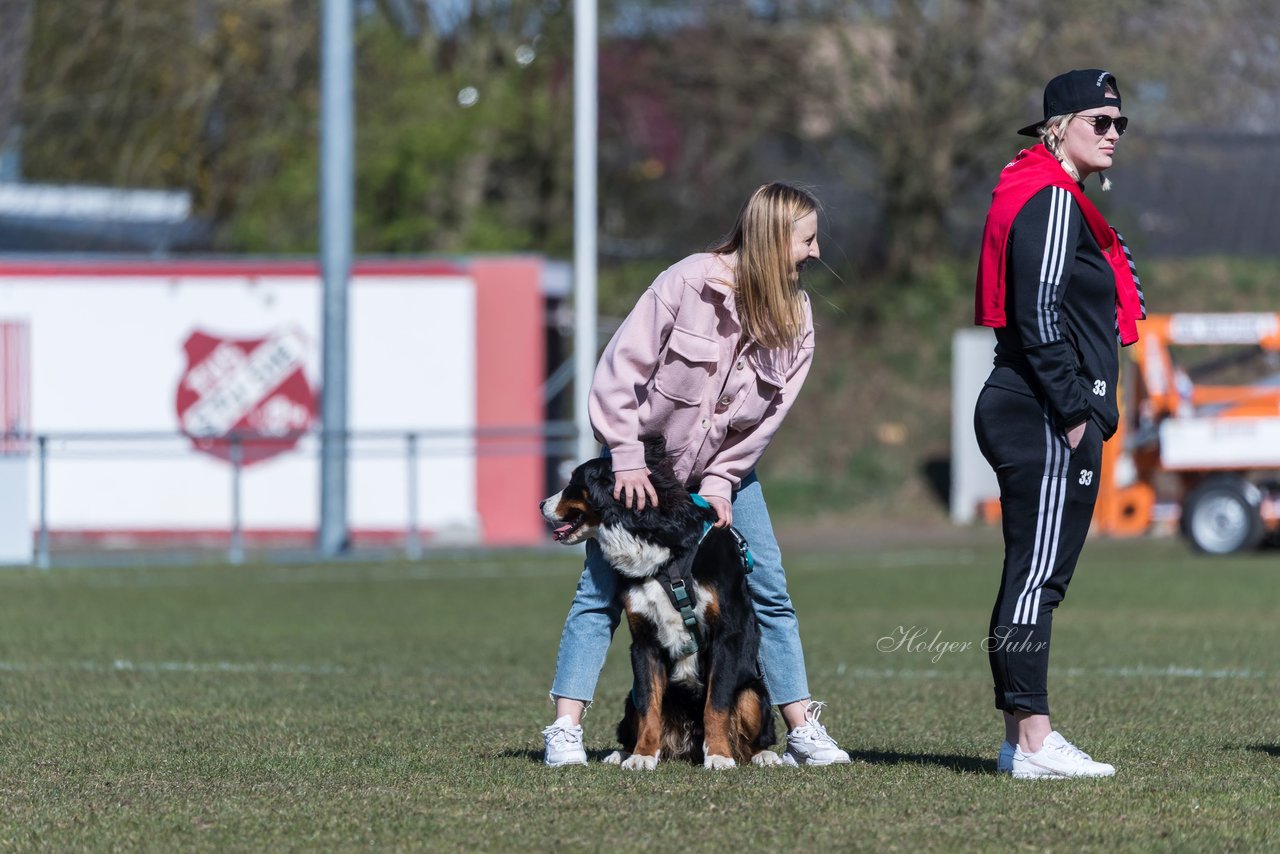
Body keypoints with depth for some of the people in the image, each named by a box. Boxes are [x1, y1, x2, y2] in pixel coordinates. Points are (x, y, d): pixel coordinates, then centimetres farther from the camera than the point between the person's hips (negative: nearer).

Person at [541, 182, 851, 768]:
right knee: (601, 590, -8)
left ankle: (802, 731, 5)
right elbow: (623, 366, -18)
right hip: (646, 462, -4)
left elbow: (768, 413, -4)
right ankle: (565, 730, -8)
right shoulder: (686, 284, -20)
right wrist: (626, 459, -21)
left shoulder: (793, 314, -6)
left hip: (722, 469, 4)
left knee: (768, 588, -1)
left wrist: (721, 481, -13)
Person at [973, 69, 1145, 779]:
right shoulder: (1051, 201, -11)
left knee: (1034, 574, 11)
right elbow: (1040, 314, -19)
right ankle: (1032, 741, -11)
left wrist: (1087, 409, 18)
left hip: (1029, 411, 11)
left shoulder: (1053, 199, 21)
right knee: (1038, 573, -10)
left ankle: (1022, 737, 14)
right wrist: (1075, 413, -19)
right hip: (1047, 420, -11)